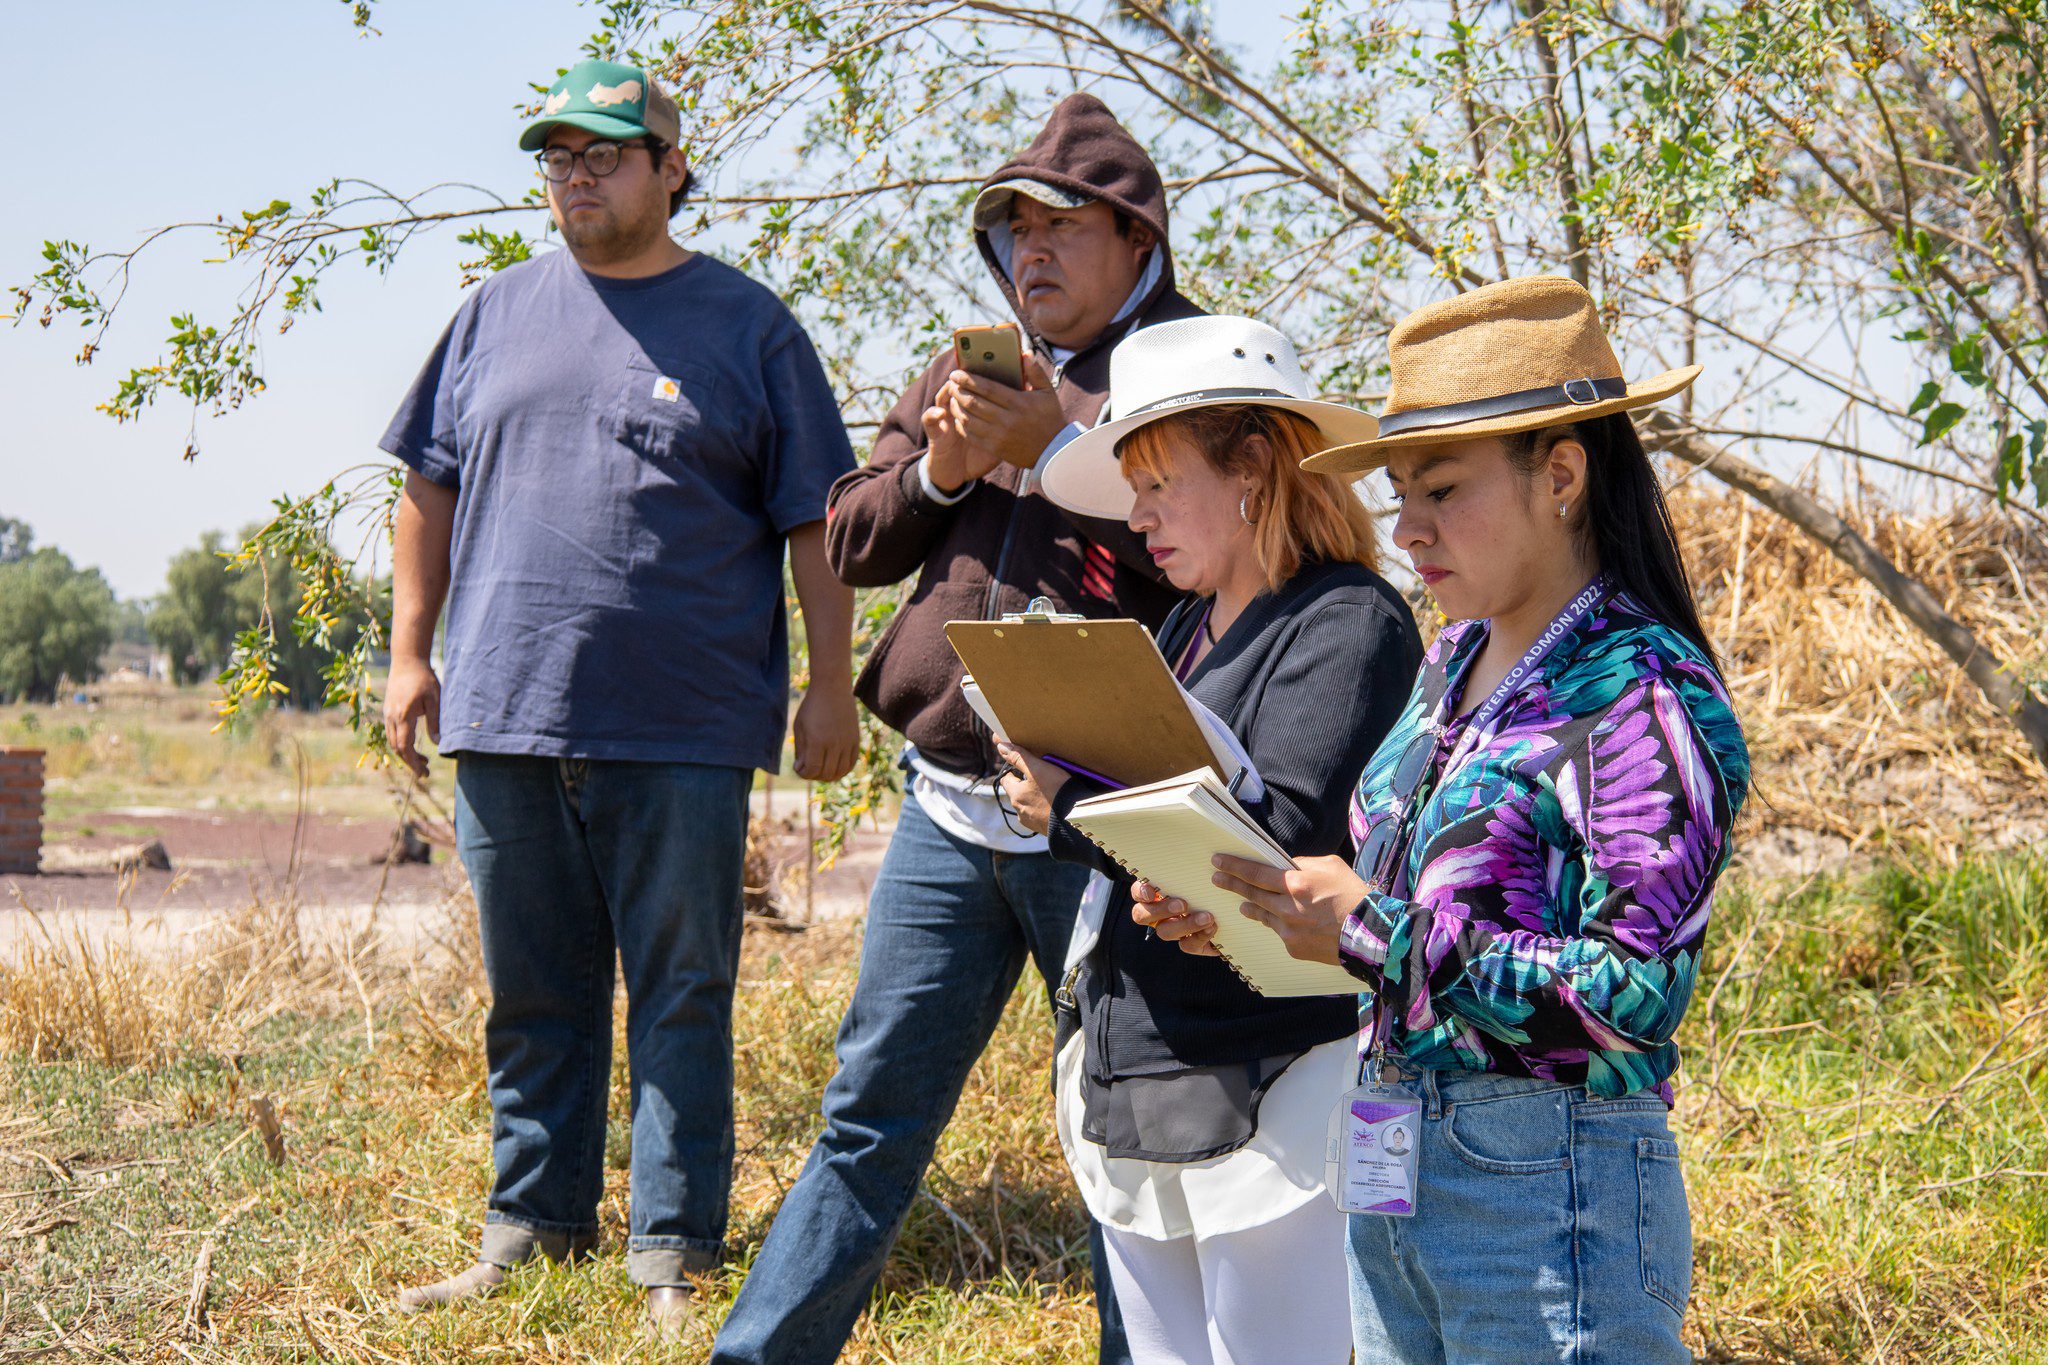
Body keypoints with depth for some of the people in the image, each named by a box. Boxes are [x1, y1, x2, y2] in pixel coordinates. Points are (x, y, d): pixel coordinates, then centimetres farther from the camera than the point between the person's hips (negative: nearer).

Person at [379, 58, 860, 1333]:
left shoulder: (748, 326, 3)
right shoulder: (497, 314, 13)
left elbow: (819, 521, 3)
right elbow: (432, 489, 17)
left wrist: (831, 685, -2)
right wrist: (410, 653, 10)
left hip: (684, 734, -3)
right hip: (506, 716, 4)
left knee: (682, 1000, 1)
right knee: (533, 997, 12)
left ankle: (672, 1254, 8)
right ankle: (530, 1225, 23)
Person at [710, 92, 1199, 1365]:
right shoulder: (969, 374, 17)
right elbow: (852, 537, 16)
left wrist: (1058, 447, -17)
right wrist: (937, 470, -3)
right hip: (948, 806, 5)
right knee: (872, 1116, 11)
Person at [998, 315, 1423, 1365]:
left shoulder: (1346, 622, -11)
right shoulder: (1185, 626, 17)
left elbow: (1281, 840, -21)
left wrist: (1072, 813, -15)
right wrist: (1054, 758, -1)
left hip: (1269, 1089, -9)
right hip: (1137, 1082, 9)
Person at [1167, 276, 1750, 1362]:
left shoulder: (1645, 695, -15)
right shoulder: (1452, 666, 10)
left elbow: (1635, 996, -22)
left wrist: (1373, 930, -20)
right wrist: (1254, 911, 0)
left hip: (1553, 1190, -8)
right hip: (1387, 1169, 8)